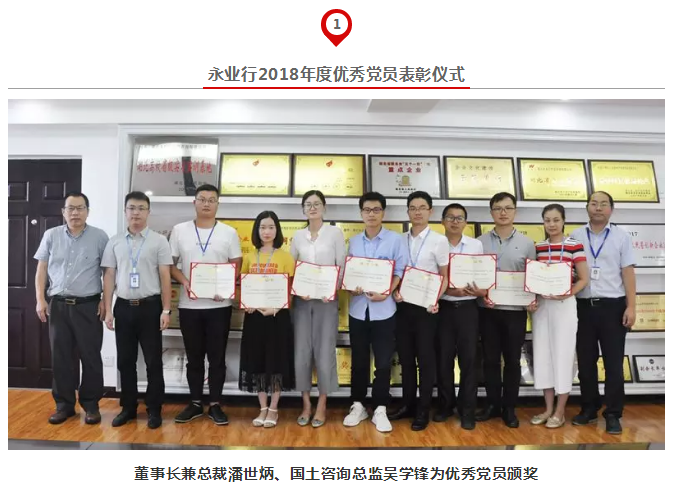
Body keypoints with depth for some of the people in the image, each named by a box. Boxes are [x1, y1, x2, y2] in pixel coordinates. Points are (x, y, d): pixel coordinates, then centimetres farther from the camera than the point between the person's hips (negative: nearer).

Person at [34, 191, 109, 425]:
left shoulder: (100, 236, -1)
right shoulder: (51, 235, 7)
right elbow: (42, 269, 9)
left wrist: (105, 300, -4)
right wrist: (40, 300, 1)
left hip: (88, 305, -2)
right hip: (57, 305, 3)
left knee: (90, 356, 3)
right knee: (60, 357, 9)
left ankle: (91, 404, 16)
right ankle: (64, 404, 22)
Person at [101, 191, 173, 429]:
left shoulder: (159, 241, -2)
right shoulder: (115, 242, 7)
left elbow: (165, 277, -4)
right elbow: (109, 277, 8)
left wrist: (166, 310, -7)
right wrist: (108, 309, 3)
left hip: (150, 306, -3)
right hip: (123, 307, 3)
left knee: (153, 361, 5)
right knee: (125, 361, 12)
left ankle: (154, 410, 17)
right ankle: (128, 407, 26)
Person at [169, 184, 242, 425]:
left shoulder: (229, 232, 3)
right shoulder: (179, 231, 4)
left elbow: (237, 265, 3)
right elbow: (170, 264, 6)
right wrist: (185, 282, -11)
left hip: (219, 304, -1)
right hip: (189, 304, 1)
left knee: (217, 357, 6)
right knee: (194, 357, 11)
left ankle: (215, 405, 18)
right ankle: (195, 403, 24)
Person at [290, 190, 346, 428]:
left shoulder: (335, 232, 1)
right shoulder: (298, 236, 9)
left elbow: (342, 266, -1)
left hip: (327, 299, -3)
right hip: (302, 299, 3)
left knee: (324, 353, 0)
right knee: (301, 353, 4)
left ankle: (321, 406, 16)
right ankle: (306, 404, 19)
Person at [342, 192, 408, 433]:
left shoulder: (395, 240, -2)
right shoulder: (353, 242, 8)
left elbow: (401, 272, -4)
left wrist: (387, 293, -18)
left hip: (383, 309, -3)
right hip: (358, 307, 3)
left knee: (383, 361, 3)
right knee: (359, 360, 11)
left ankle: (380, 409, 18)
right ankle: (358, 406, 25)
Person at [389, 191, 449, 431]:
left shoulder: (439, 240, -4)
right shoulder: (400, 240, 7)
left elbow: (445, 276, -3)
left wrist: (435, 299, -18)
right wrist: (395, 291, -8)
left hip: (426, 306, -4)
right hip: (403, 305, 4)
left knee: (425, 358, 5)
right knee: (405, 357, 12)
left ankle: (423, 410, 18)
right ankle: (407, 404, 27)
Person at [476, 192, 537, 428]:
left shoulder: (526, 243, 4)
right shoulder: (481, 242, 2)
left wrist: (533, 300, -12)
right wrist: (481, 294, -12)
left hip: (516, 310, 0)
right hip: (488, 309, 0)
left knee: (512, 360, 8)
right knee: (490, 359, 9)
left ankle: (509, 408, 22)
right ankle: (492, 404, 24)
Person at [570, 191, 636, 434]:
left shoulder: (621, 237, 4)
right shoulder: (575, 236, 6)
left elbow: (628, 273, 0)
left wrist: (631, 307, -6)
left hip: (612, 306, -1)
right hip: (583, 305, 2)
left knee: (614, 362, 4)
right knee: (585, 361, 10)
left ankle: (613, 414, 15)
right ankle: (589, 408, 24)